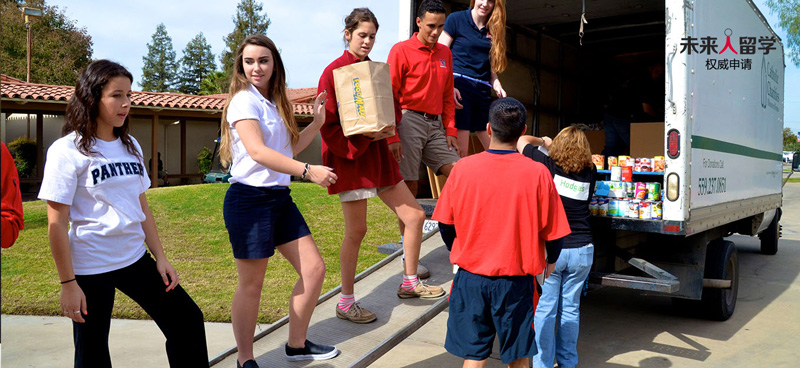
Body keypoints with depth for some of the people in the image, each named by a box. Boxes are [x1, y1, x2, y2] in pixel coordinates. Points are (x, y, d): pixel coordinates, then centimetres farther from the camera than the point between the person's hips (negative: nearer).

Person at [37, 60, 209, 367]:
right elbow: (57, 223, -12)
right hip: (89, 269, -5)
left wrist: (160, 258, 7)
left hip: (135, 259, 6)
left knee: (187, 321, 6)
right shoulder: (67, 151, -11)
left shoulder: (130, 146, 6)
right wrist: (68, 283, -13)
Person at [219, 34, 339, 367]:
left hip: (279, 198, 8)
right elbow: (258, 151, -23)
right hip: (249, 200, -8)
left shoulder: (274, 102, 16)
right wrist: (308, 171, -30)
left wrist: (317, 122, 14)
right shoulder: (244, 100, -10)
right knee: (251, 285, 2)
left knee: (314, 268, 8)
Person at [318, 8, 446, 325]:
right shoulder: (334, 72, -8)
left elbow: (393, 107, 17)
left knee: (415, 216, 5)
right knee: (356, 230, -2)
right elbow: (327, 125, -11)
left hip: (378, 155, 7)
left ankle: (409, 283, 23)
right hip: (349, 156, -7)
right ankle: (345, 304, 14)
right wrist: (362, 135, -20)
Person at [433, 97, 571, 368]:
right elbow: (552, 230, -3)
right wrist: (551, 261, 19)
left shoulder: (463, 168, -9)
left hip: (470, 277, 1)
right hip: (516, 281, 0)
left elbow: (445, 224, 0)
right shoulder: (538, 173, -12)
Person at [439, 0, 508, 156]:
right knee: (459, 152, -11)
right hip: (458, 87, -6)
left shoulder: (493, 29, 19)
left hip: (483, 91, 6)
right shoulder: (456, 19, 4)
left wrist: (497, 86, 4)